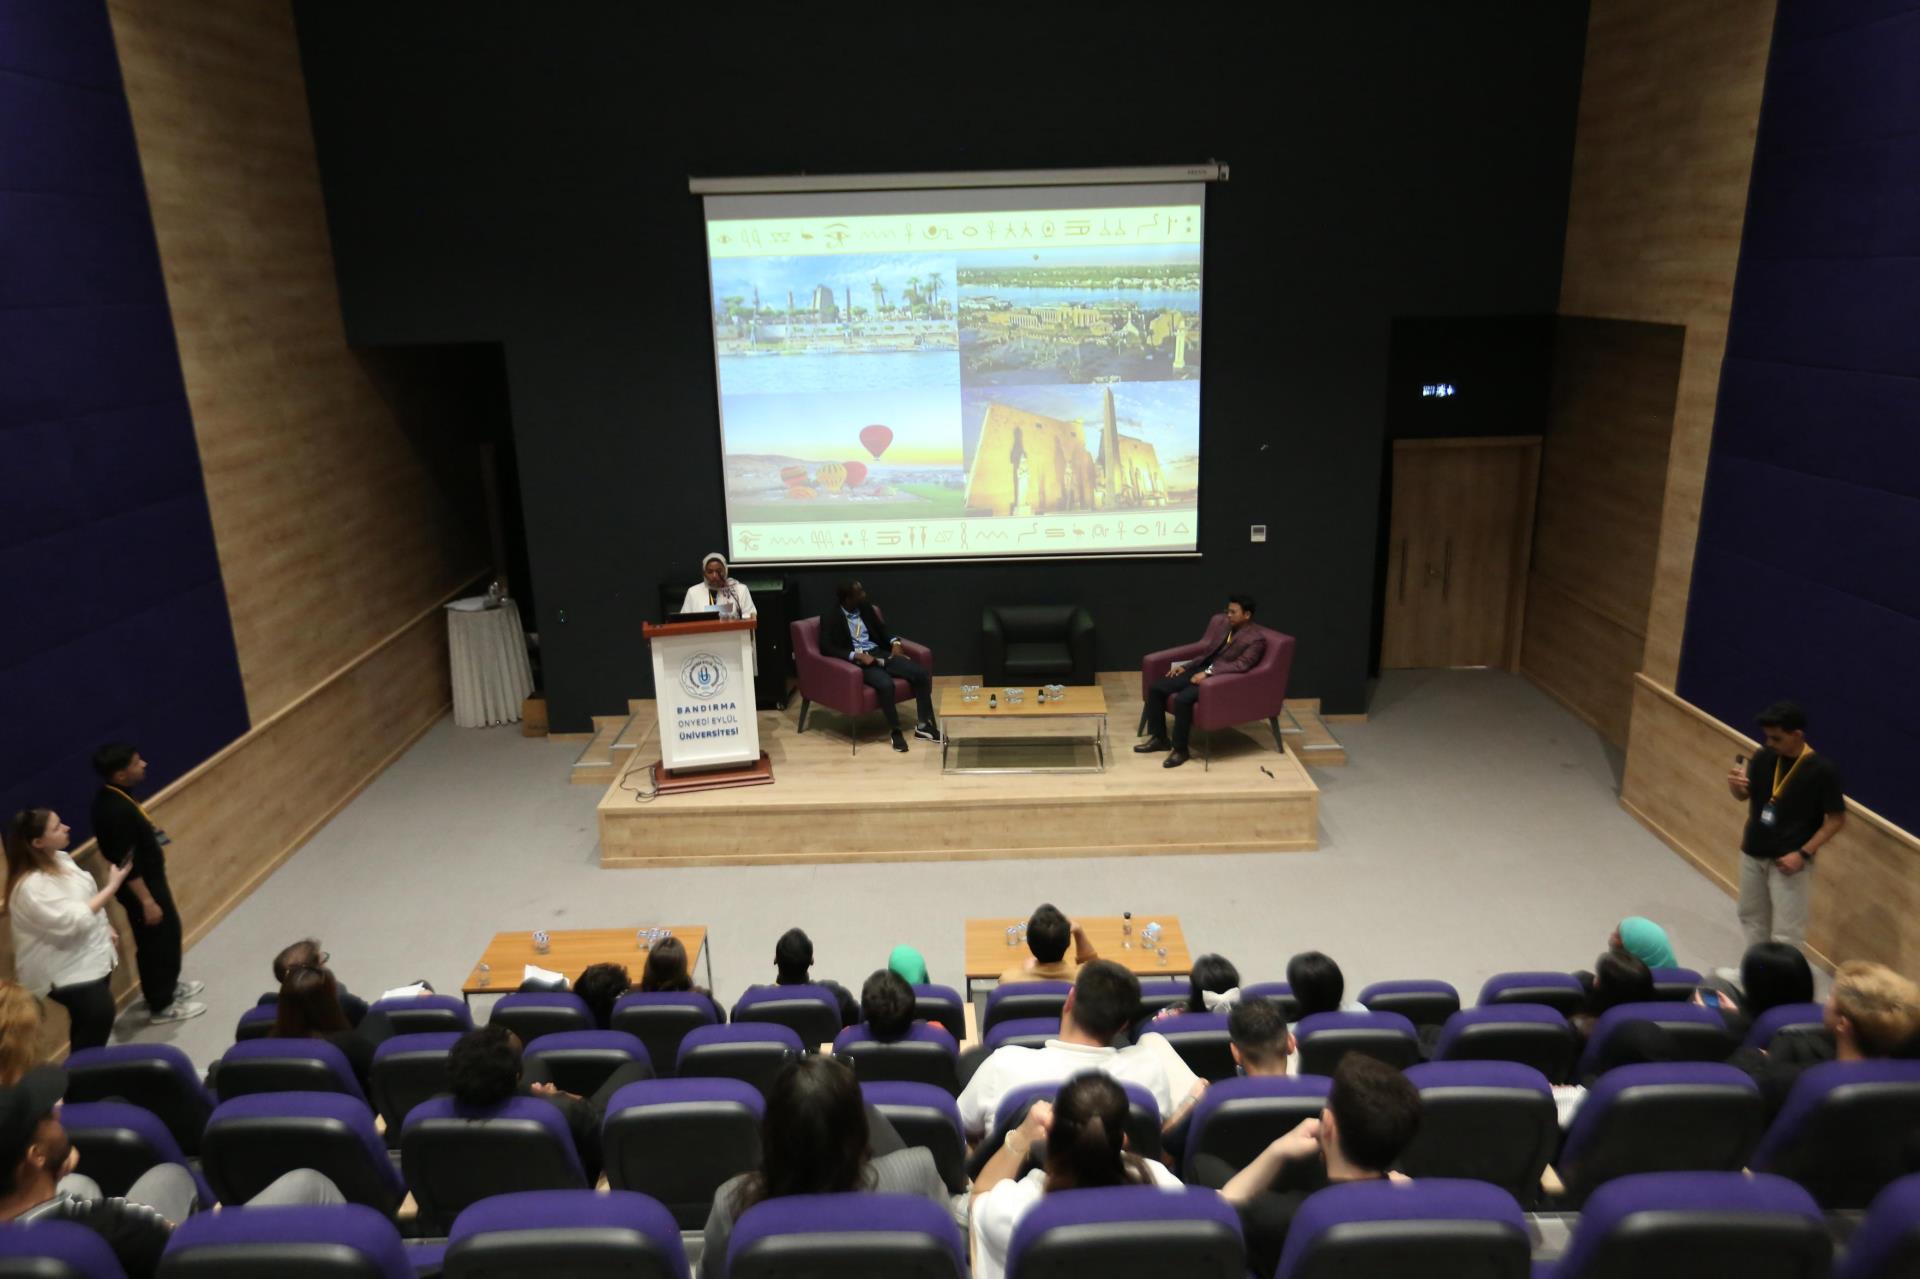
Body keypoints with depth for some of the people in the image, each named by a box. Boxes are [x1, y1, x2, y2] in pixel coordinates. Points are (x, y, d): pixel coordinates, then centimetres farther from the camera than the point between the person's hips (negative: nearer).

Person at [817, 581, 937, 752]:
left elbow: (881, 628, 22)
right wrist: (857, 655, -25)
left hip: (878, 653, 6)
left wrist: (895, 642, 0)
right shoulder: (830, 617, -7)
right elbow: (826, 648, -16)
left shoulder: (865, 607, 11)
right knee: (886, 684, -37)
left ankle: (924, 725, -5)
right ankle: (896, 731, -19)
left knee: (923, 673, -14)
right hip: (856, 660, -6)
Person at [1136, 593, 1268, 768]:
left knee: (1183, 699, -32)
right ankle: (1159, 738, 5)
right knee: (1155, 687, -8)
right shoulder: (1219, 625, 15)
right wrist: (1184, 666, 4)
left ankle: (1180, 750, -15)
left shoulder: (1256, 638, -8)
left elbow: (1241, 665, -20)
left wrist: (1208, 673, -26)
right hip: (1200, 669, 8)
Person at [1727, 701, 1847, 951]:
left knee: (1785, 933, -1)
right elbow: (1746, 795, 9)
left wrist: (1803, 853, -18)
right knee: (1752, 917, 21)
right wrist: (1736, 784, -15)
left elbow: (1837, 819, -12)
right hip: (1753, 853, 6)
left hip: (1789, 860, -6)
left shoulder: (1822, 770, -18)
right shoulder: (1763, 757, -4)